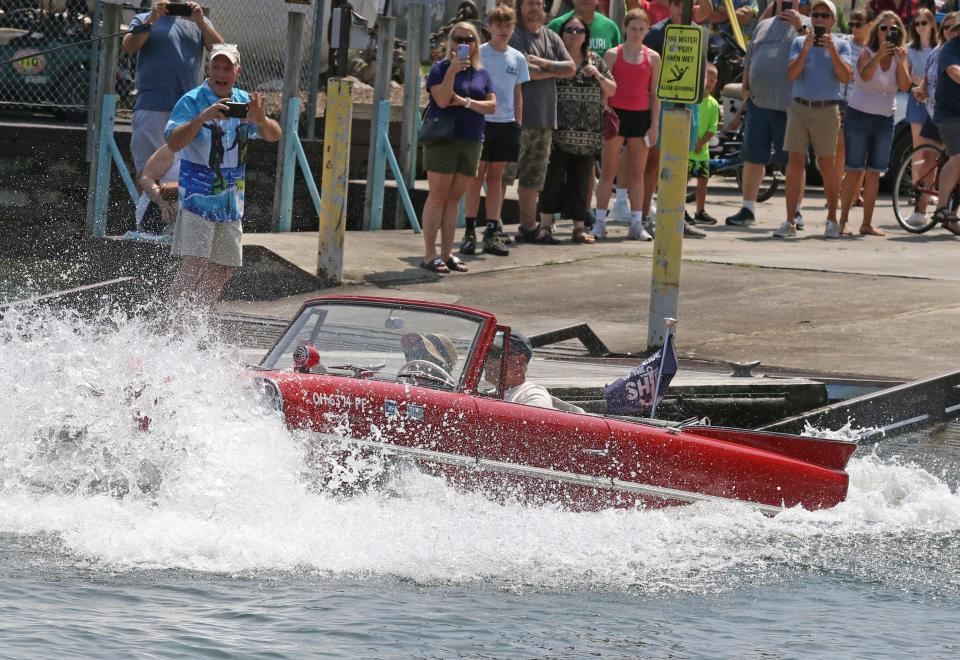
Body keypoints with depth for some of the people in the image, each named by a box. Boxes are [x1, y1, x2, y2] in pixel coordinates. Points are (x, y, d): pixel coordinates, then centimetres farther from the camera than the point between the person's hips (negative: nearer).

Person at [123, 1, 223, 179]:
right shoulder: (144, 20, 11)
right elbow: (129, 47, -7)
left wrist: (200, 22, -12)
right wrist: (152, 20, -15)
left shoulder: (199, 22, 17)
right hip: (152, 106, -2)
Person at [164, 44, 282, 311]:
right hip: (198, 196, -6)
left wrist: (260, 120, -25)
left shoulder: (244, 101, 5)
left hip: (231, 202, 6)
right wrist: (203, 117, -37)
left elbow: (274, 136, -2)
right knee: (194, 265, -16)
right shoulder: (192, 101, -11)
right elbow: (173, 143, -23)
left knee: (224, 269, 10)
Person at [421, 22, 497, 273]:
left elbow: (492, 106, 4)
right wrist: (453, 70, -23)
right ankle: (430, 255, -6)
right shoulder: (440, 68, -2)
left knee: (454, 198, 7)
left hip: (471, 141, 5)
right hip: (443, 139, -5)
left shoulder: (481, 73, 12)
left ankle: (447, 253, 10)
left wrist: (465, 102, -10)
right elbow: (442, 100, -15)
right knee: (438, 196, -6)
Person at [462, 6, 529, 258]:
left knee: (496, 177, 8)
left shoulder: (517, 58, 9)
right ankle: (470, 232, 2)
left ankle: (492, 232, 10)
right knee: (477, 176, -1)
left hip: (506, 123, 4)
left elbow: (518, 93, 15)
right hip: (481, 121, -4)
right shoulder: (478, 54, -4)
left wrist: (518, 124, 10)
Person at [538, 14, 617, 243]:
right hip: (559, 130, -3)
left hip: (587, 135, 3)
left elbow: (612, 91, 14)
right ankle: (545, 224, 4)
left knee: (582, 180, 5)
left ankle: (579, 226, 9)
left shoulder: (595, 60, 12)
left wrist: (598, 76, -4)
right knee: (553, 178, -2)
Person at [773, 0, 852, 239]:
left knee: (827, 164, 3)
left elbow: (845, 77, -6)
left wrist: (832, 51, -16)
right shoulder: (799, 43, 9)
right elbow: (791, 74, -2)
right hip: (800, 108, 1)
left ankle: (832, 220, 13)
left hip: (827, 110, -1)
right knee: (795, 163, -4)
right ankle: (790, 221, -4)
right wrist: (806, 50, -14)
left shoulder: (841, 45, 7)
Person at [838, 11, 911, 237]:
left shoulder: (899, 57, 4)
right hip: (859, 116, -4)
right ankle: (843, 221, -2)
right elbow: (865, 76, -27)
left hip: (884, 120, 4)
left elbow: (905, 86, -11)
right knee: (854, 171, -4)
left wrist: (900, 63, -27)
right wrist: (879, 55, -41)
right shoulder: (867, 53, -6)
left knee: (874, 173, 4)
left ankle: (867, 224, 8)